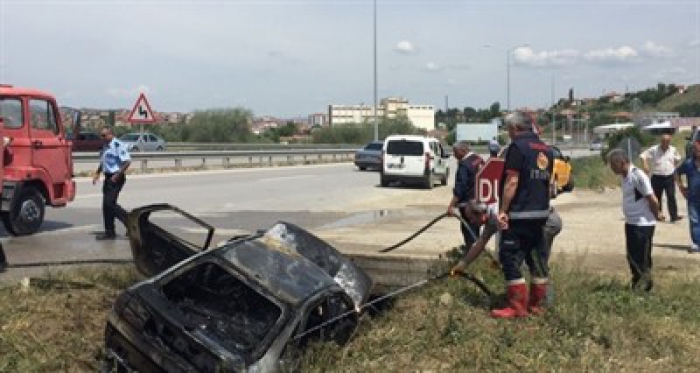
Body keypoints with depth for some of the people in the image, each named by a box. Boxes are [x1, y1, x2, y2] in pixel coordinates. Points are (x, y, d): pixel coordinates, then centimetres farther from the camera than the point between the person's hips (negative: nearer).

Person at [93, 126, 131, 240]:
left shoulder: (118, 145, -16)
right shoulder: (105, 146, 14)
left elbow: (127, 161, -22)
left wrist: (118, 175, -21)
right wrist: (97, 174, 15)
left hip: (116, 178, -9)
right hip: (108, 177, 9)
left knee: (110, 203, -13)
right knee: (106, 205, 9)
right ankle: (109, 232, 16)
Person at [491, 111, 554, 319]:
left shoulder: (518, 146, -12)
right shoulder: (546, 149, 13)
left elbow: (512, 182, -18)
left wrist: (503, 210, -16)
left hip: (519, 214, -8)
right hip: (541, 213, 9)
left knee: (510, 258, -3)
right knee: (537, 258, 13)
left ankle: (518, 307, -3)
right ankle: (537, 304, 19)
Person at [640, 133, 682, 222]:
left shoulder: (673, 150, 6)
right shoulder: (654, 150, -5)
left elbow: (678, 159, 25)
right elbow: (643, 155, -6)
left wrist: (674, 167, 12)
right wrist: (645, 165, -21)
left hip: (669, 177, 2)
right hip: (657, 177, -2)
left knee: (671, 196, -6)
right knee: (657, 197, 7)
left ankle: (674, 216, -8)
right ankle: (658, 213, 22)